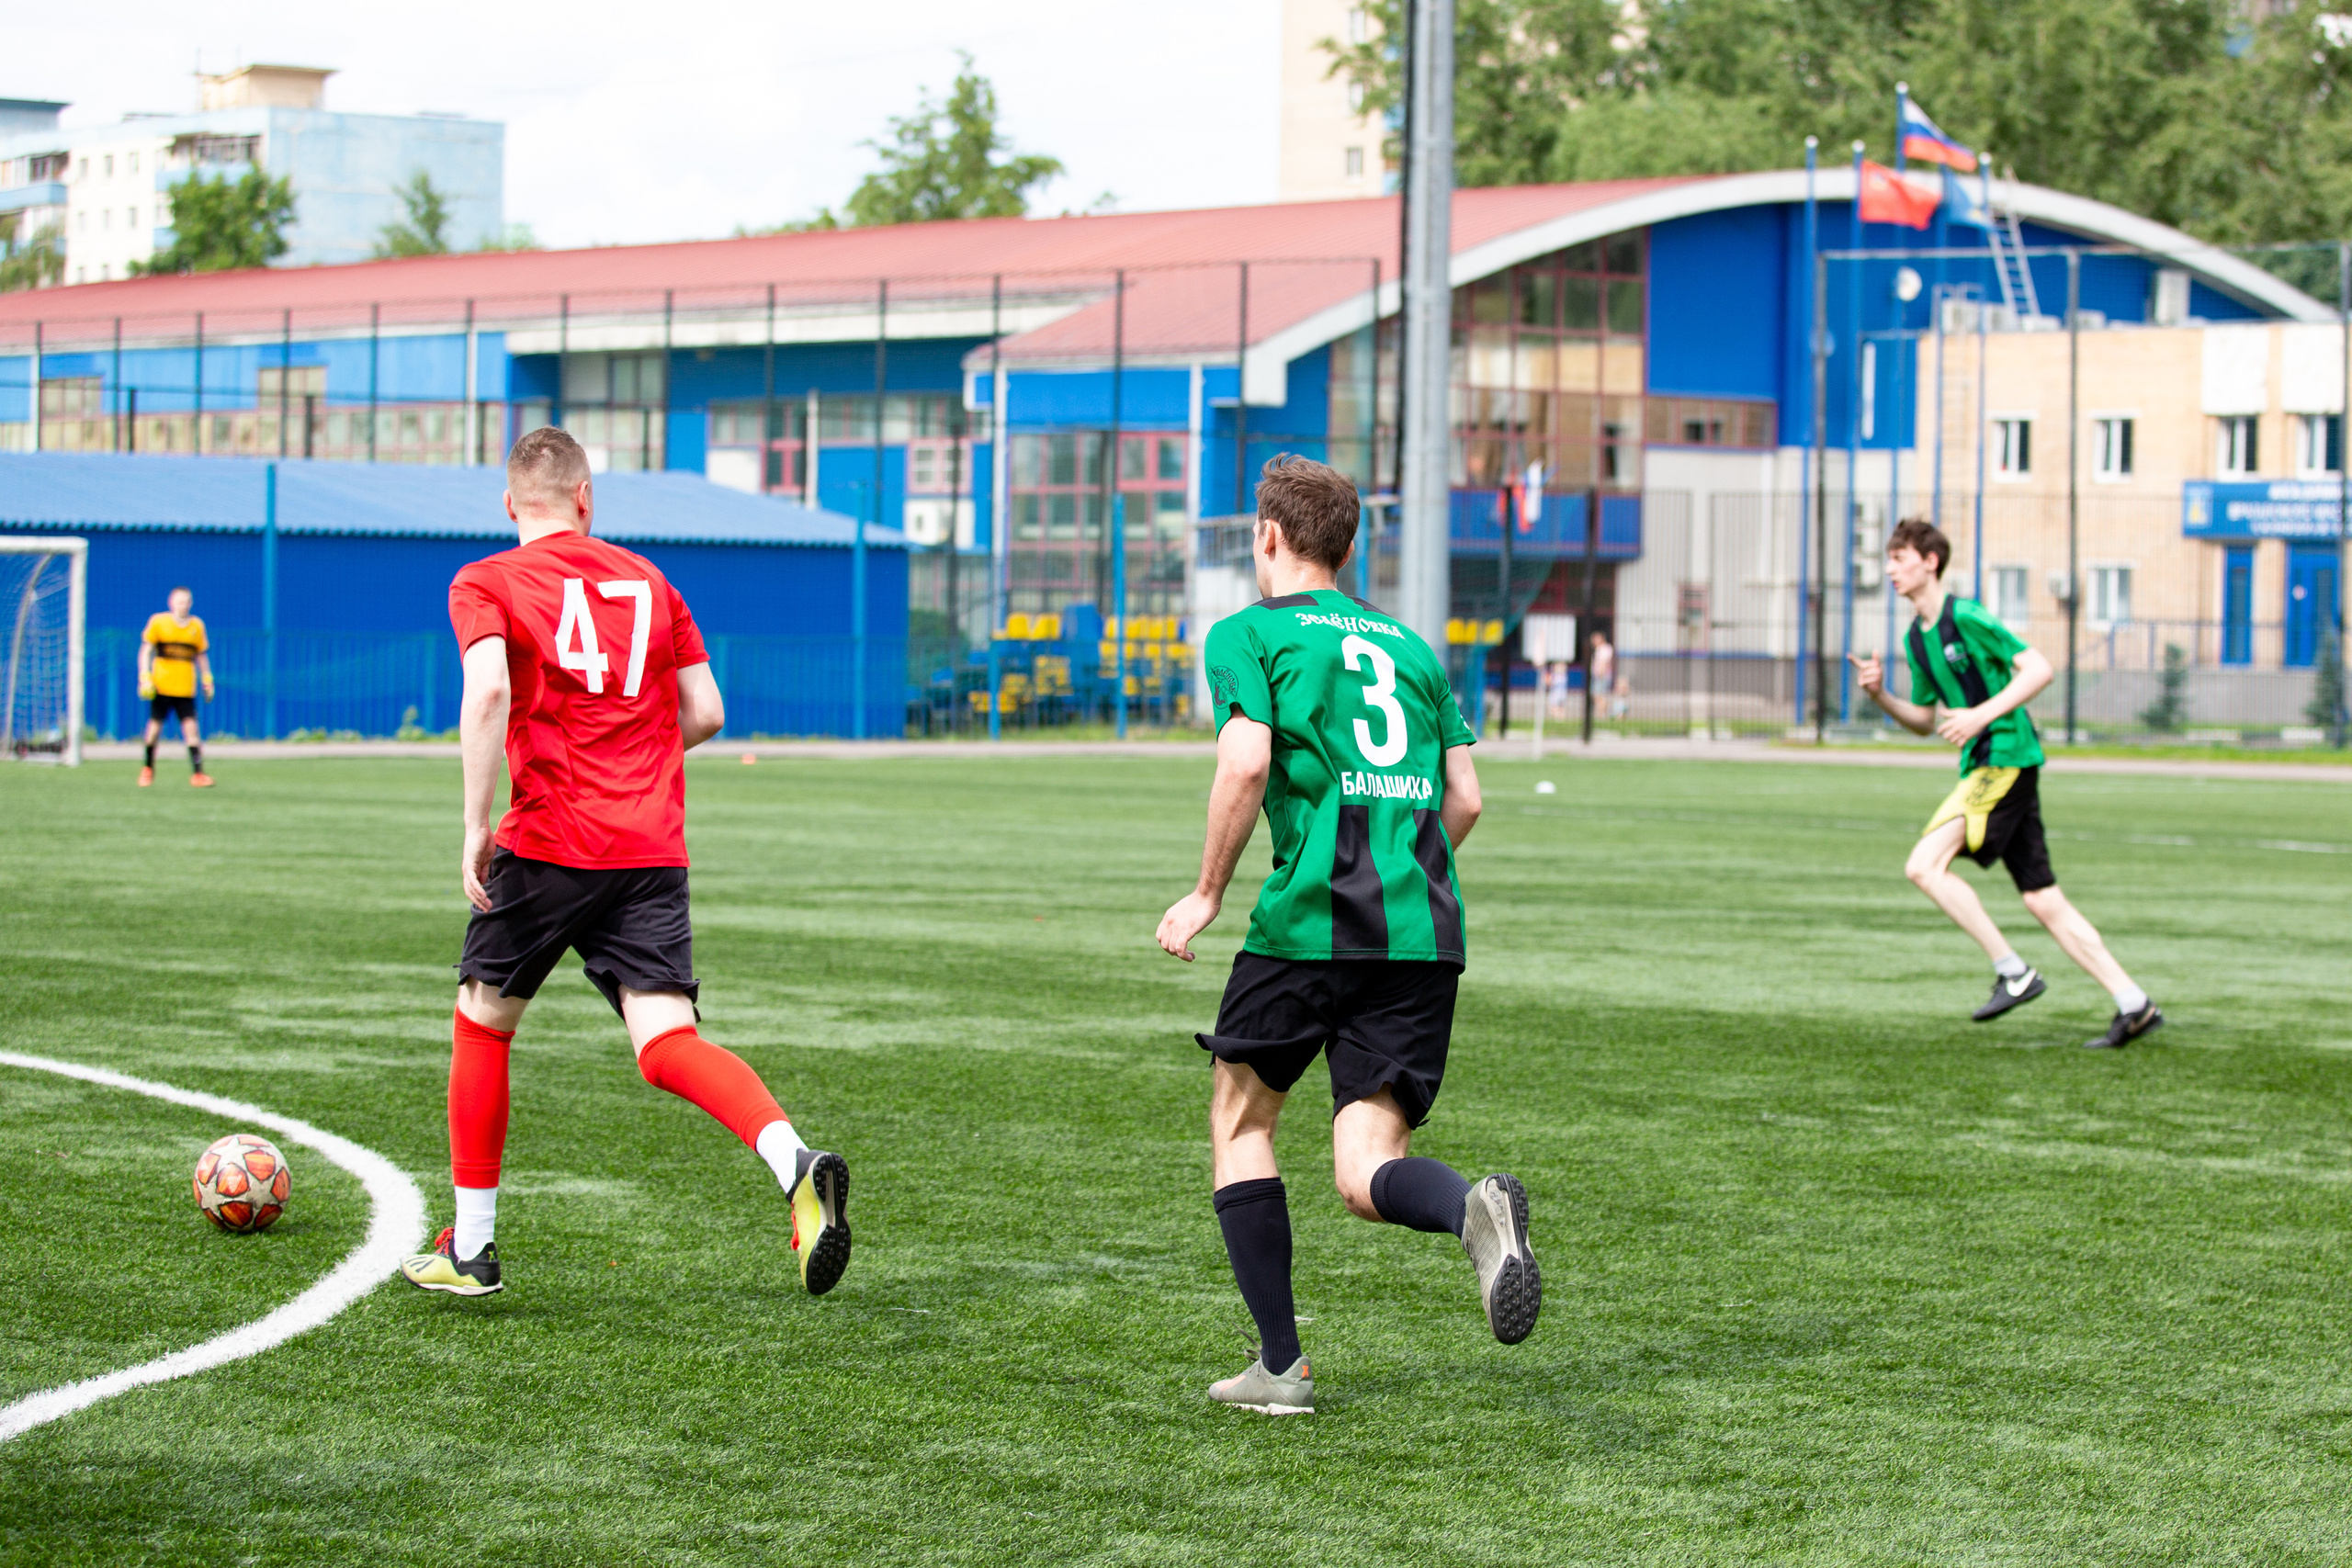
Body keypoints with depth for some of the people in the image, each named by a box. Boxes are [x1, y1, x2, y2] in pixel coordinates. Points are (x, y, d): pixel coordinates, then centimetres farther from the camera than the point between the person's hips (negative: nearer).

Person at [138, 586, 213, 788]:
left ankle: (197, 773, -11)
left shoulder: (197, 625, 9)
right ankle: (148, 769, 21)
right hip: (161, 686, -1)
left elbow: (201, 655, 18)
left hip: (185, 688, 1)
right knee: (154, 726, 2)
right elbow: (145, 650, 2)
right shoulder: (158, 622, 1)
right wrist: (145, 676, -8)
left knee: (190, 727, -8)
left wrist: (207, 680, 14)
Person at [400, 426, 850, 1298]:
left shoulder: (484, 585, 3)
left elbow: (488, 693, -16)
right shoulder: (648, 581, 16)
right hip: (653, 849, 3)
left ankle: (469, 1248, 22)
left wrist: (476, 827, -13)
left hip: (548, 843, -3)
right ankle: (798, 1165, -33)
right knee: (668, 1045, -6)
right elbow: (705, 713, 12)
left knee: (481, 1024, 17)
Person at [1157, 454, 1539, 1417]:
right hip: (1426, 932, 4)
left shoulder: (1248, 633, 5)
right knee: (1365, 1175, 1)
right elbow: (1464, 800, 15)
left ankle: (1281, 1363, 11)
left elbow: (1246, 763, -12)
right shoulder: (1411, 646, 22)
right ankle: (1472, 1209, -34)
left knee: (1240, 1117, 17)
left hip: (1308, 923, -4)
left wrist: (1206, 895, -1)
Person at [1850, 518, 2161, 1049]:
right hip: (1983, 766, 9)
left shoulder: (1965, 617, -10)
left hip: (2007, 757, -9)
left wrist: (1981, 715, -21)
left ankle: (2013, 972, -13)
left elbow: (2039, 669, -14)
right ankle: (2133, 1004, 6)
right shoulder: (1917, 638, 17)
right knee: (2042, 900, 6)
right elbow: (1925, 721, 24)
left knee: (1924, 865, -17)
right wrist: (1881, 696, 7)